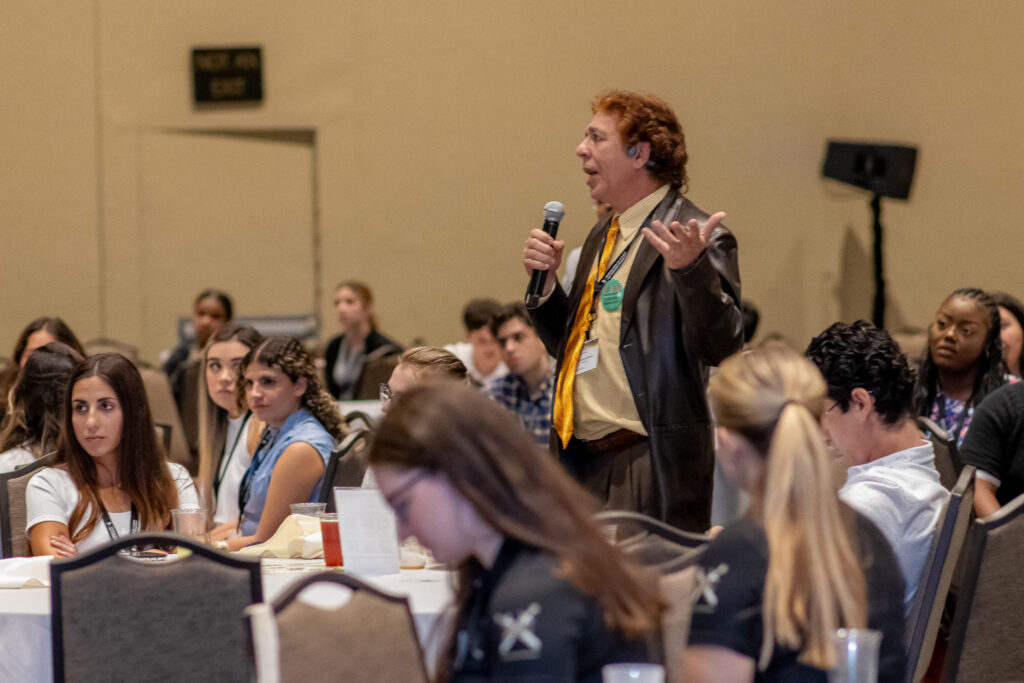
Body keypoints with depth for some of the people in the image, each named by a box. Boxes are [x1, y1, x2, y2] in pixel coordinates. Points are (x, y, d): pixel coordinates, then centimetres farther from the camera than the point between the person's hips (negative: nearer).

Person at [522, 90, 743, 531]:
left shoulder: (698, 239, -8)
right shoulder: (602, 236, 19)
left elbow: (723, 347, -18)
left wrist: (689, 268, -32)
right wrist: (544, 281, 8)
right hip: (579, 458, 8)